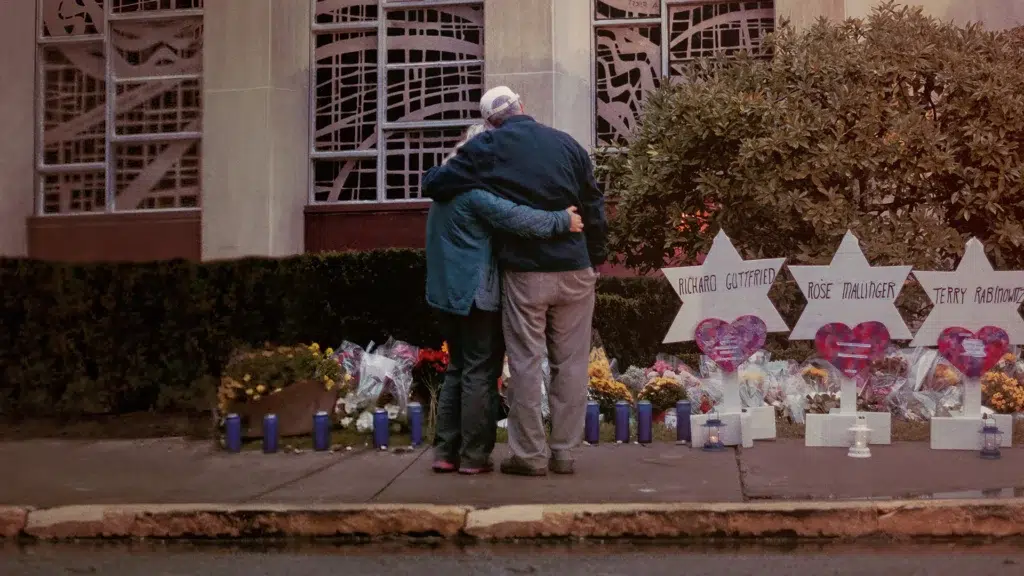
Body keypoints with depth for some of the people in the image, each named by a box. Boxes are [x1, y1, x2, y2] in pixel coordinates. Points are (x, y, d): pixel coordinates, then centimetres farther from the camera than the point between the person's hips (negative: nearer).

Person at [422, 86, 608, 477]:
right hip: (574, 272, 3)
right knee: (570, 362, 9)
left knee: (525, 363, 5)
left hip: (524, 272, -2)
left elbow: (435, 184, -7)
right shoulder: (568, 144, 8)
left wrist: (438, 172, 16)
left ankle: (530, 454, 7)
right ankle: (564, 451, 13)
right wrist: (597, 258, 20)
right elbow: (594, 208, 10)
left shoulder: (487, 147, -3)